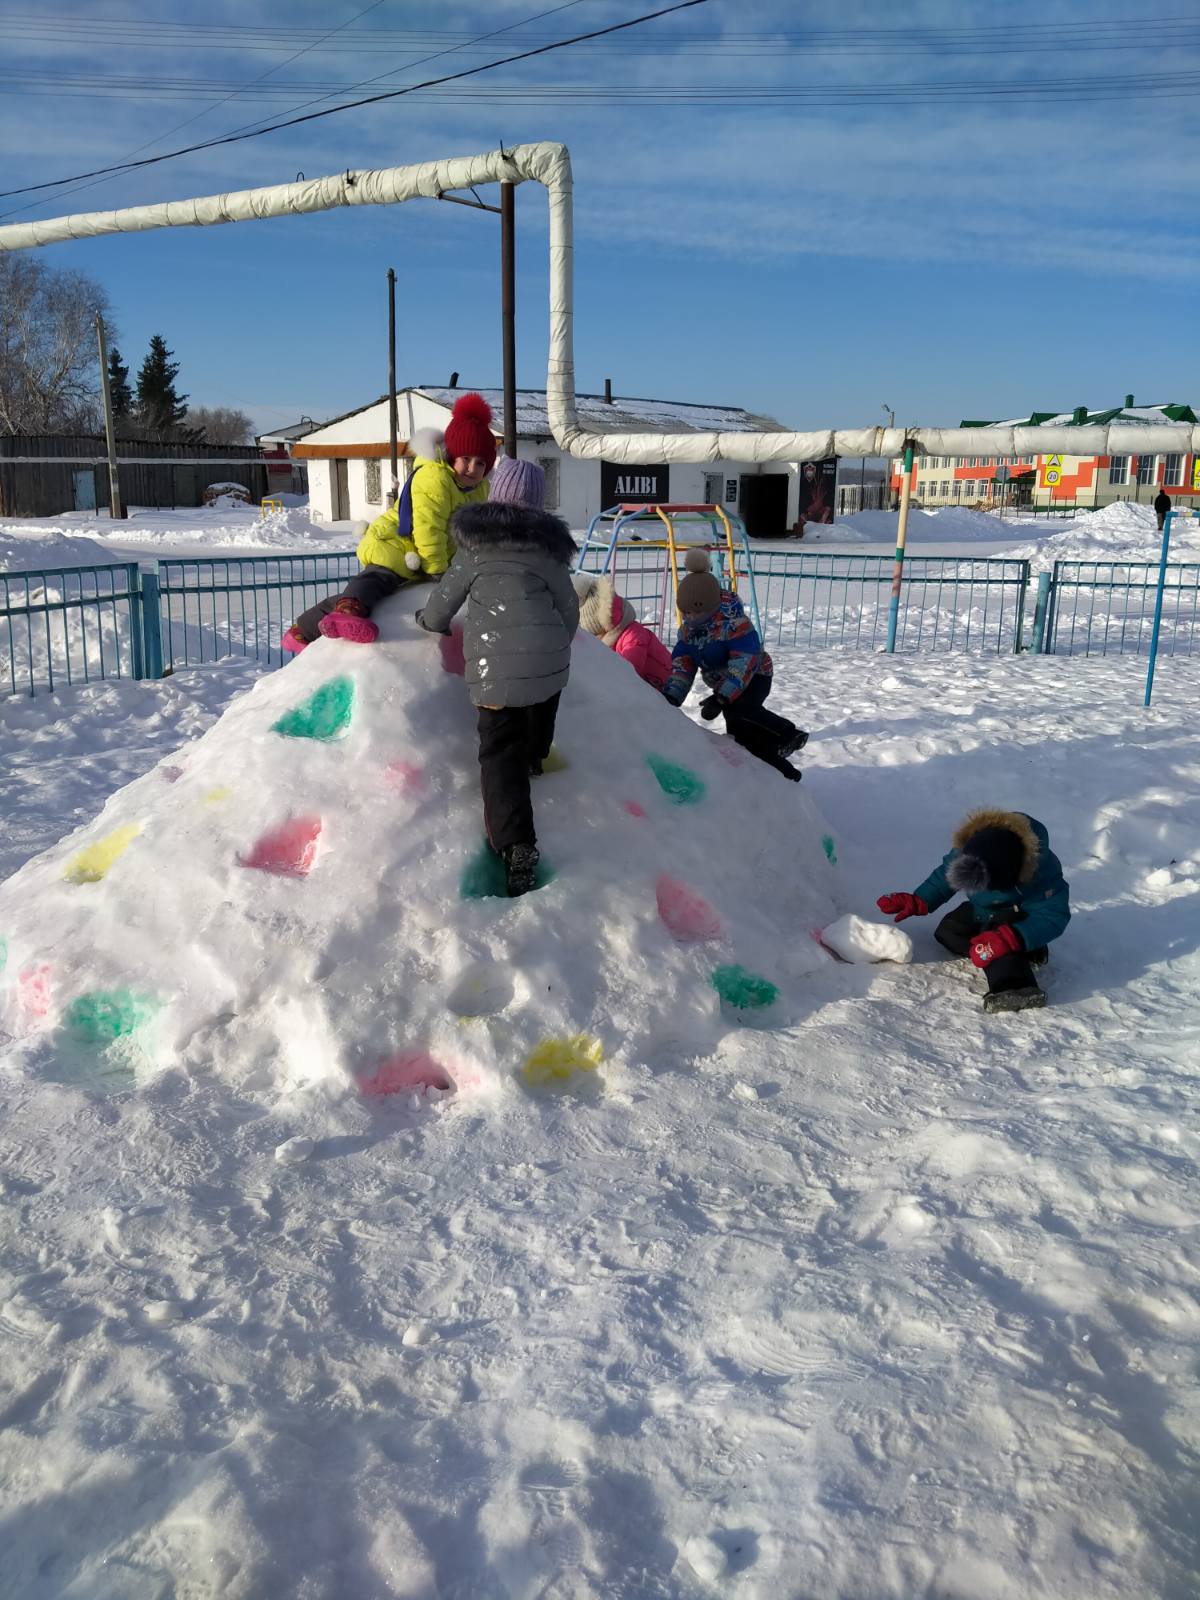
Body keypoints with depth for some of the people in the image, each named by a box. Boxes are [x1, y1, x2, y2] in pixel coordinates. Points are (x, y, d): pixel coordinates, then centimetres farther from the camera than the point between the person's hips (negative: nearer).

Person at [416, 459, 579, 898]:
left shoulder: (475, 543, 9)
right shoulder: (548, 541, 11)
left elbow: (445, 599, 13)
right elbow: (569, 607, 12)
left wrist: (430, 622, 35)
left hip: (493, 663, -2)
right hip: (548, 658, 2)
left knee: (500, 752, -5)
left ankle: (517, 845, -17)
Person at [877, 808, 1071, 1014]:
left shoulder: (1043, 871, -41)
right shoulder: (966, 849, -26)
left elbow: (1053, 916, -40)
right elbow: (943, 876, -5)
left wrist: (1008, 939, -54)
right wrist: (917, 902, -16)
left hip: (1020, 916, -7)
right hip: (984, 910, 8)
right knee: (947, 931, -6)